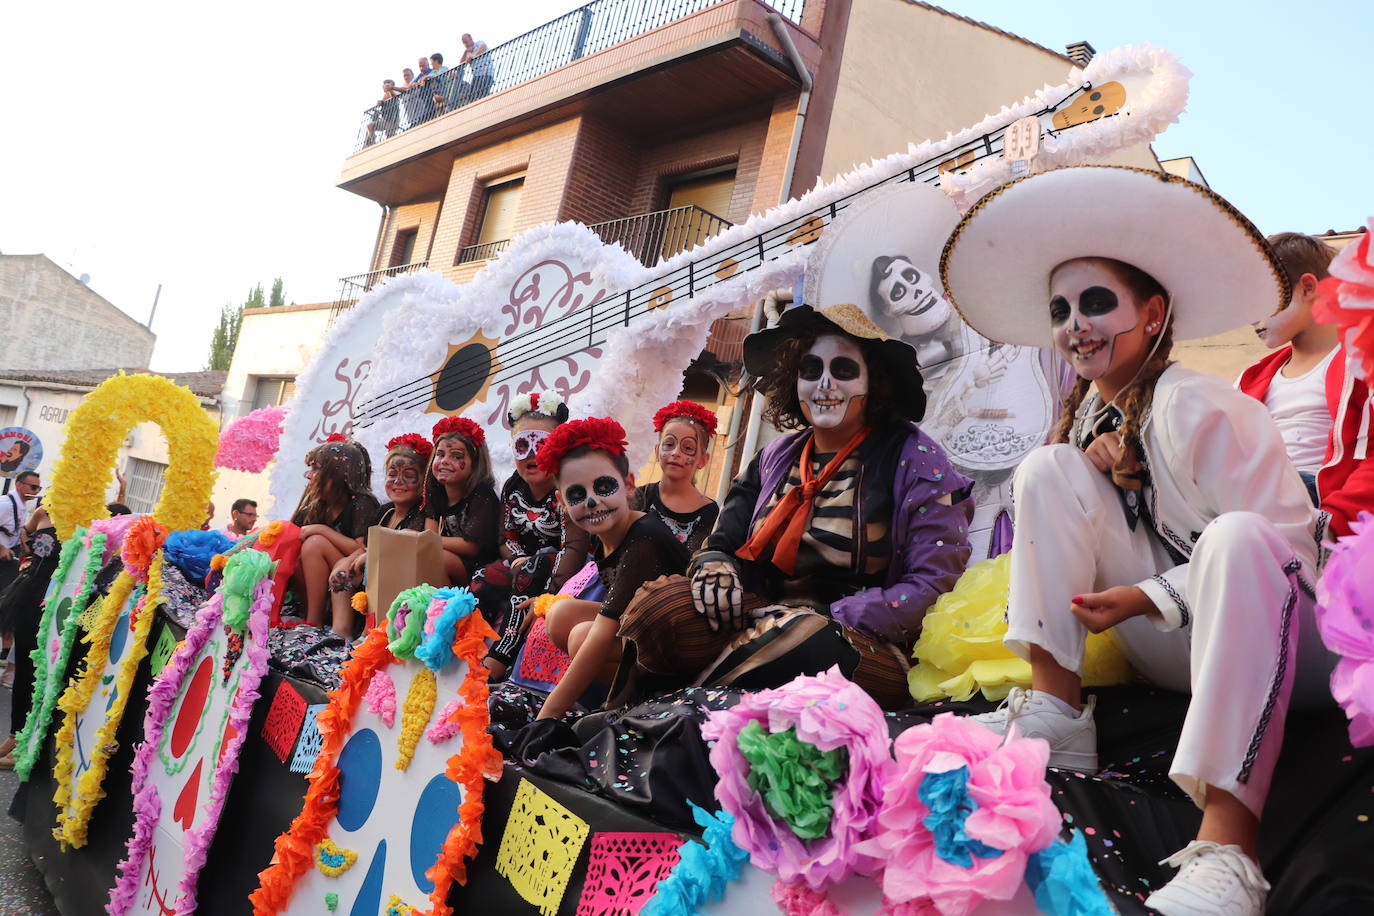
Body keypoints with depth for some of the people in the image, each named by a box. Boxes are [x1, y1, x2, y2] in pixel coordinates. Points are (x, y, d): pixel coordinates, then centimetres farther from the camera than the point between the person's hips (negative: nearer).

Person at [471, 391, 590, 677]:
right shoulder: (513, 488, 4)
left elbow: (575, 547, -28)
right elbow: (506, 538, 11)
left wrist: (549, 593, -40)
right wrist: (517, 558, -15)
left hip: (560, 566, -7)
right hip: (526, 562, 7)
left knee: (531, 571, -35)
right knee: (484, 580, -20)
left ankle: (497, 661, -37)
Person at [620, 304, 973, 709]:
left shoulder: (913, 459, 0)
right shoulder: (775, 459, 14)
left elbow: (934, 585, -7)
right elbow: (722, 544, 14)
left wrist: (828, 620, -17)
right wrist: (715, 567, -12)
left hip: (867, 650, -2)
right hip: (768, 623, 3)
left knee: (807, 644, -39)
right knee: (664, 607, -27)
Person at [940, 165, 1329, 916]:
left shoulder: (1199, 408, -17)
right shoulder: (1090, 416, 4)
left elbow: (1284, 546, -18)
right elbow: (1075, 527, 11)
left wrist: (1148, 598, -21)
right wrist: (1097, 477, -11)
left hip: (1270, 645, -5)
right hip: (1178, 653, 6)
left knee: (1236, 537, -39)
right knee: (1049, 470, -9)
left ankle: (1226, 850, -43)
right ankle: (1053, 712, -14)